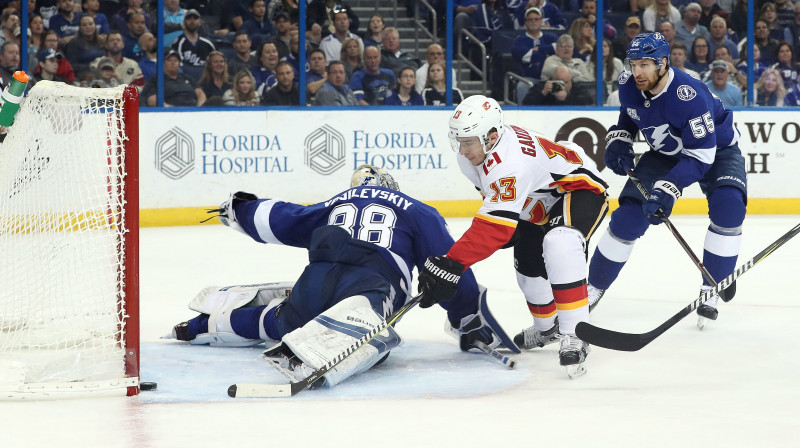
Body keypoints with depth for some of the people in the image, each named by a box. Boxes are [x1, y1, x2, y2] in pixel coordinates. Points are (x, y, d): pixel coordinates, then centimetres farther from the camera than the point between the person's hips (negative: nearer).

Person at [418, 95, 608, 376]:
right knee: (528, 264, 15)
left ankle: (574, 335, -33)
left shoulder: (511, 162, -40)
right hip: (539, 203, 11)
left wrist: (450, 265, -48)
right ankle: (548, 328, 43)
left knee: (559, 244, -36)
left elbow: (493, 227, -45)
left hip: (580, 188, -10)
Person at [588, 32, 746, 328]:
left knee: (728, 205, -30)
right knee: (629, 214, -8)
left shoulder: (689, 96, -37)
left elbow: (701, 155, -37)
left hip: (717, 150, -5)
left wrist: (667, 189, -44)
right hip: (666, 153, 5)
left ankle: (711, 288, -16)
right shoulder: (629, 86, -17)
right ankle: (594, 286, 8)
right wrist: (618, 143, -10)